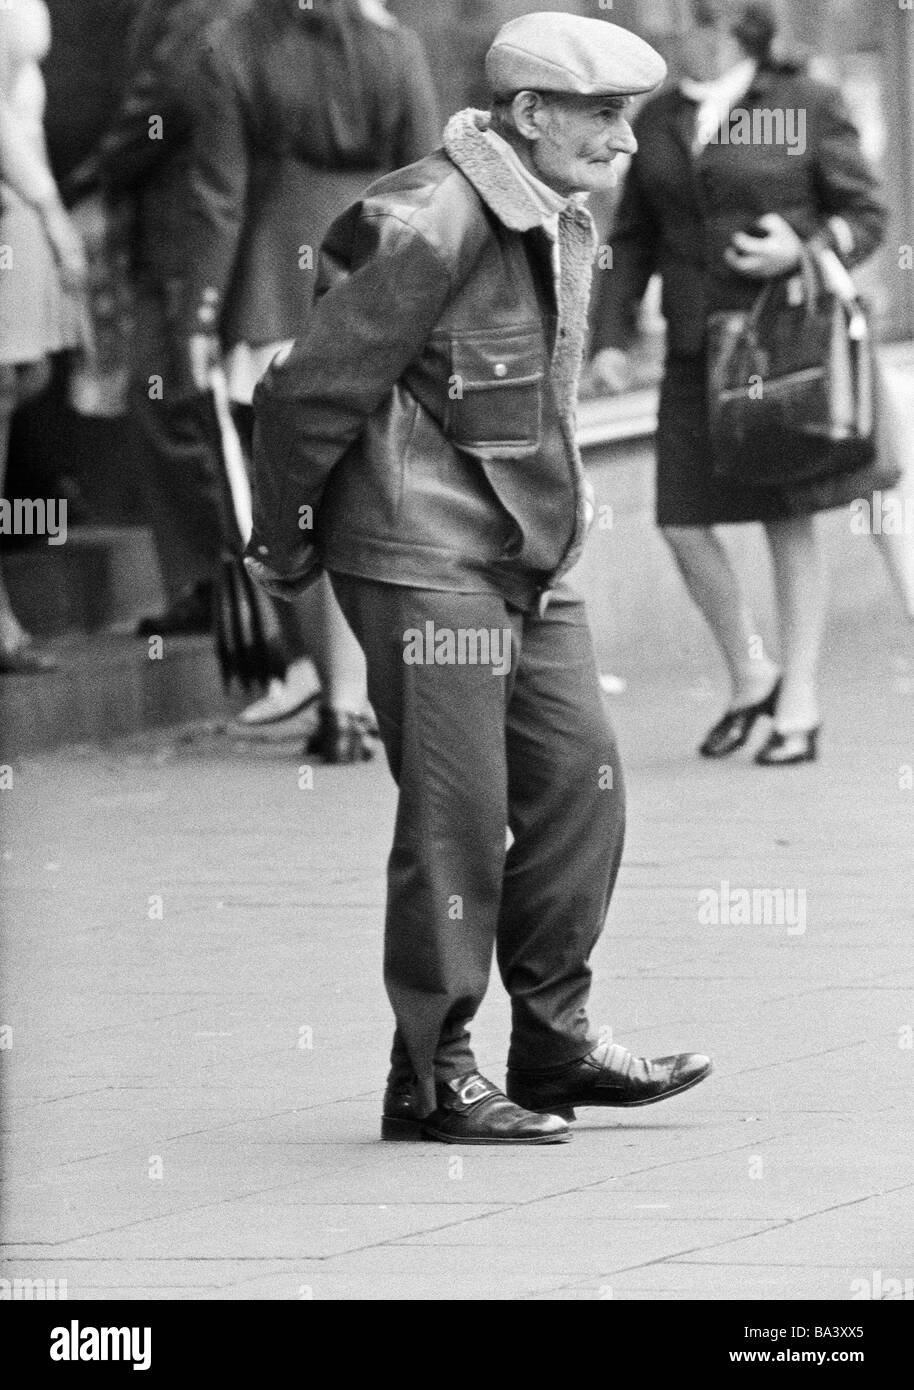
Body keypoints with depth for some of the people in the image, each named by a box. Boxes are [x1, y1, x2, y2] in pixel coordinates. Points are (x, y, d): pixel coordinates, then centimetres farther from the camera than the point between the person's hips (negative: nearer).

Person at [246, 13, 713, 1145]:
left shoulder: (566, 225, 11)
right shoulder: (433, 227, -19)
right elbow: (310, 391, -15)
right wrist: (283, 551, -6)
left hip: (529, 562, 9)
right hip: (425, 560, -9)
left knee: (579, 777, 6)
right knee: (456, 814, -6)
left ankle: (556, 1042, 16)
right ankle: (432, 1076, 3)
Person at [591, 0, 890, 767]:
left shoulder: (808, 107, -4)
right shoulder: (659, 122, 9)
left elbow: (866, 215, 0)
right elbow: (633, 242, 13)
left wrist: (802, 253, -19)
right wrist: (612, 337, 4)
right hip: (698, 349, 4)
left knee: (791, 524, 1)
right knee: (684, 524, -2)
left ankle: (799, 708, 9)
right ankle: (751, 678, 19)